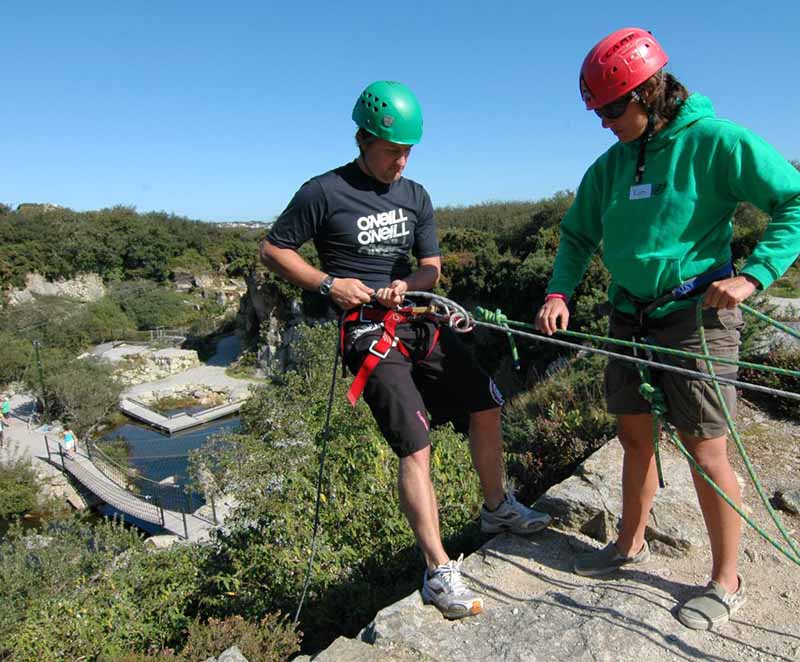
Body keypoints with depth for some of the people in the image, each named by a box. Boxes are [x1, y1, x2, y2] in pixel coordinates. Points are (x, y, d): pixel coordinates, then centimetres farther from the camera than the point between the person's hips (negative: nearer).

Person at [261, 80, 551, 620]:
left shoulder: (416, 197, 12)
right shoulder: (323, 193, -5)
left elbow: (432, 267, 11)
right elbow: (273, 250, -1)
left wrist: (406, 283, -12)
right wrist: (328, 283, -13)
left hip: (420, 322, 7)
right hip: (369, 332, -7)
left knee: (486, 405, 10)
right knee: (416, 446, -13)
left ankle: (497, 509, 32)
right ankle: (440, 573, -1)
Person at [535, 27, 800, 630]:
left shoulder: (715, 141, -9)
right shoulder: (612, 164, 8)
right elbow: (578, 235, 13)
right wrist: (558, 293, -2)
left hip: (696, 315, -5)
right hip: (630, 316, 6)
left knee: (705, 448, -1)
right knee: (635, 435, 14)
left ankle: (727, 582, 19)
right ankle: (631, 545, 33)